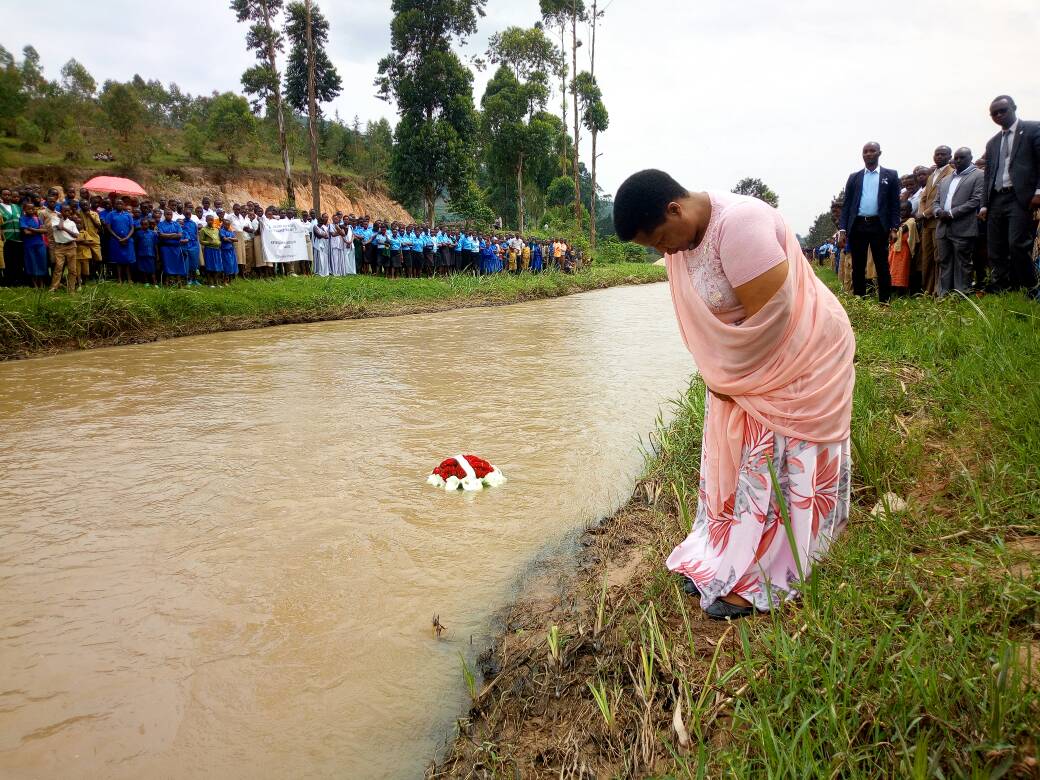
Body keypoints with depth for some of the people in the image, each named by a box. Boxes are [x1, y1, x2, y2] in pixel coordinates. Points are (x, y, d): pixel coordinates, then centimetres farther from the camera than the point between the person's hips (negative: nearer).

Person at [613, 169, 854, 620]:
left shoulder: (739, 225, -30)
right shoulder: (680, 240, -3)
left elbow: (770, 317, -28)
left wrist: (727, 376, -15)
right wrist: (716, 373, -6)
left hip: (798, 358, -8)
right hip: (742, 366, 8)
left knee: (772, 467, -2)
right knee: (734, 459, 12)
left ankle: (755, 580, 8)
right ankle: (721, 561, 24)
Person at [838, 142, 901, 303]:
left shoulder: (890, 175, 8)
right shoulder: (854, 177, 13)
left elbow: (895, 203, 4)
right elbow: (846, 205, 9)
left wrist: (894, 228, -6)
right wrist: (842, 230, -1)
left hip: (879, 226, -2)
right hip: (857, 226, 2)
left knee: (882, 266, -1)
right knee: (858, 267, 5)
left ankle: (884, 301, 1)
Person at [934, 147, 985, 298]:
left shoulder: (978, 176, 4)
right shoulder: (945, 180, 24)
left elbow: (976, 200, -7)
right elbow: (936, 201, 22)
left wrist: (951, 213, -13)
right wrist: (938, 211, -2)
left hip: (963, 229, -6)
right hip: (943, 228, 6)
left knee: (962, 264, -5)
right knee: (944, 263, 6)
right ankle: (943, 296, 8)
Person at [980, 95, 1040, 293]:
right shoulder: (992, 143, 23)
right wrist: (984, 205, 11)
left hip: (1020, 198, -6)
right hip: (996, 201, 6)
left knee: (1017, 244, -19)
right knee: (996, 253, 0)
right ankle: (1002, 295, 2)